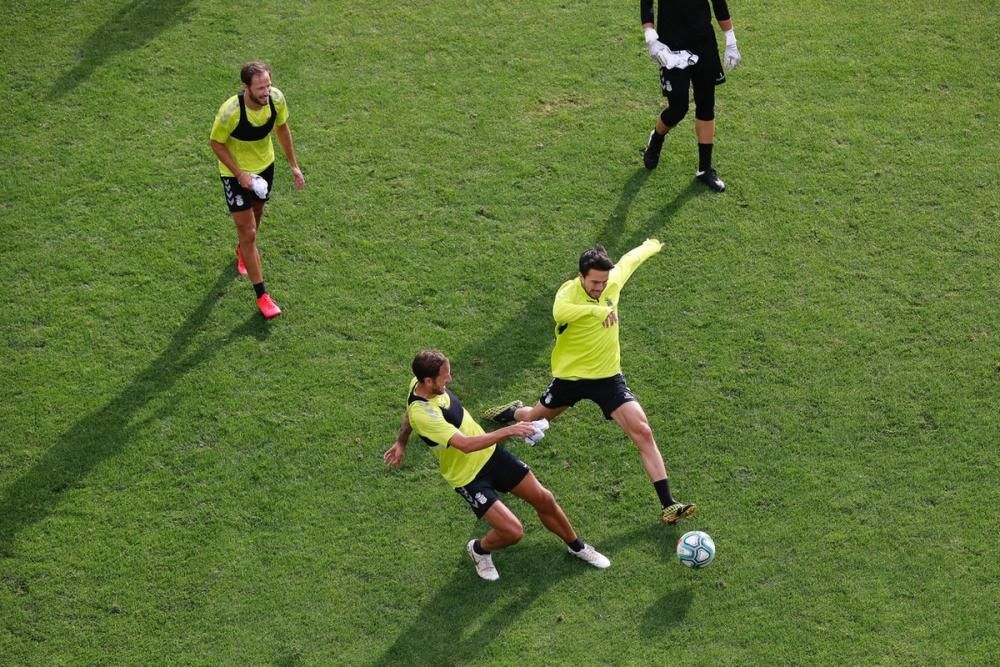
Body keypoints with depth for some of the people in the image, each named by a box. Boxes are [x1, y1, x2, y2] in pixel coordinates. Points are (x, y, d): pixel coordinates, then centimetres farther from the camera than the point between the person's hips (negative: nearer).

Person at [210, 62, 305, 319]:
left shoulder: (277, 99, -21)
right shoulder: (230, 112, -35)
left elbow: (282, 127, 0)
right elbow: (216, 143, -18)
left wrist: (293, 165, 4)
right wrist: (240, 174, -23)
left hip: (265, 165, 5)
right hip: (236, 173, -5)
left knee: (256, 214, 27)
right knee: (249, 232, -4)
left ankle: (243, 250, 61)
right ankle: (261, 295, 4)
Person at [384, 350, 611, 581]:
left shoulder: (420, 382, -8)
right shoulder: (422, 414, -34)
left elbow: (410, 412, 14)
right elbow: (465, 444, -40)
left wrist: (401, 442, 28)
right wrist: (508, 431, -41)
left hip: (489, 453, 7)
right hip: (469, 477, -7)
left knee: (544, 499, 9)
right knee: (513, 531, -15)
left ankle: (576, 546, 34)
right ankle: (479, 549, 19)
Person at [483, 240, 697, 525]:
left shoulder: (612, 281, -8)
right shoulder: (568, 292, -24)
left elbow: (627, 261, 16)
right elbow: (560, 312, -49)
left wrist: (651, 246, 34)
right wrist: (597, 309, -58)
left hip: (608, 376, 2)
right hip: (570, 376, -2)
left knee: (643, 432, -13)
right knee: (534, 420, 22)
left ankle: (668, 505, -11)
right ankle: (513, 412, 62)